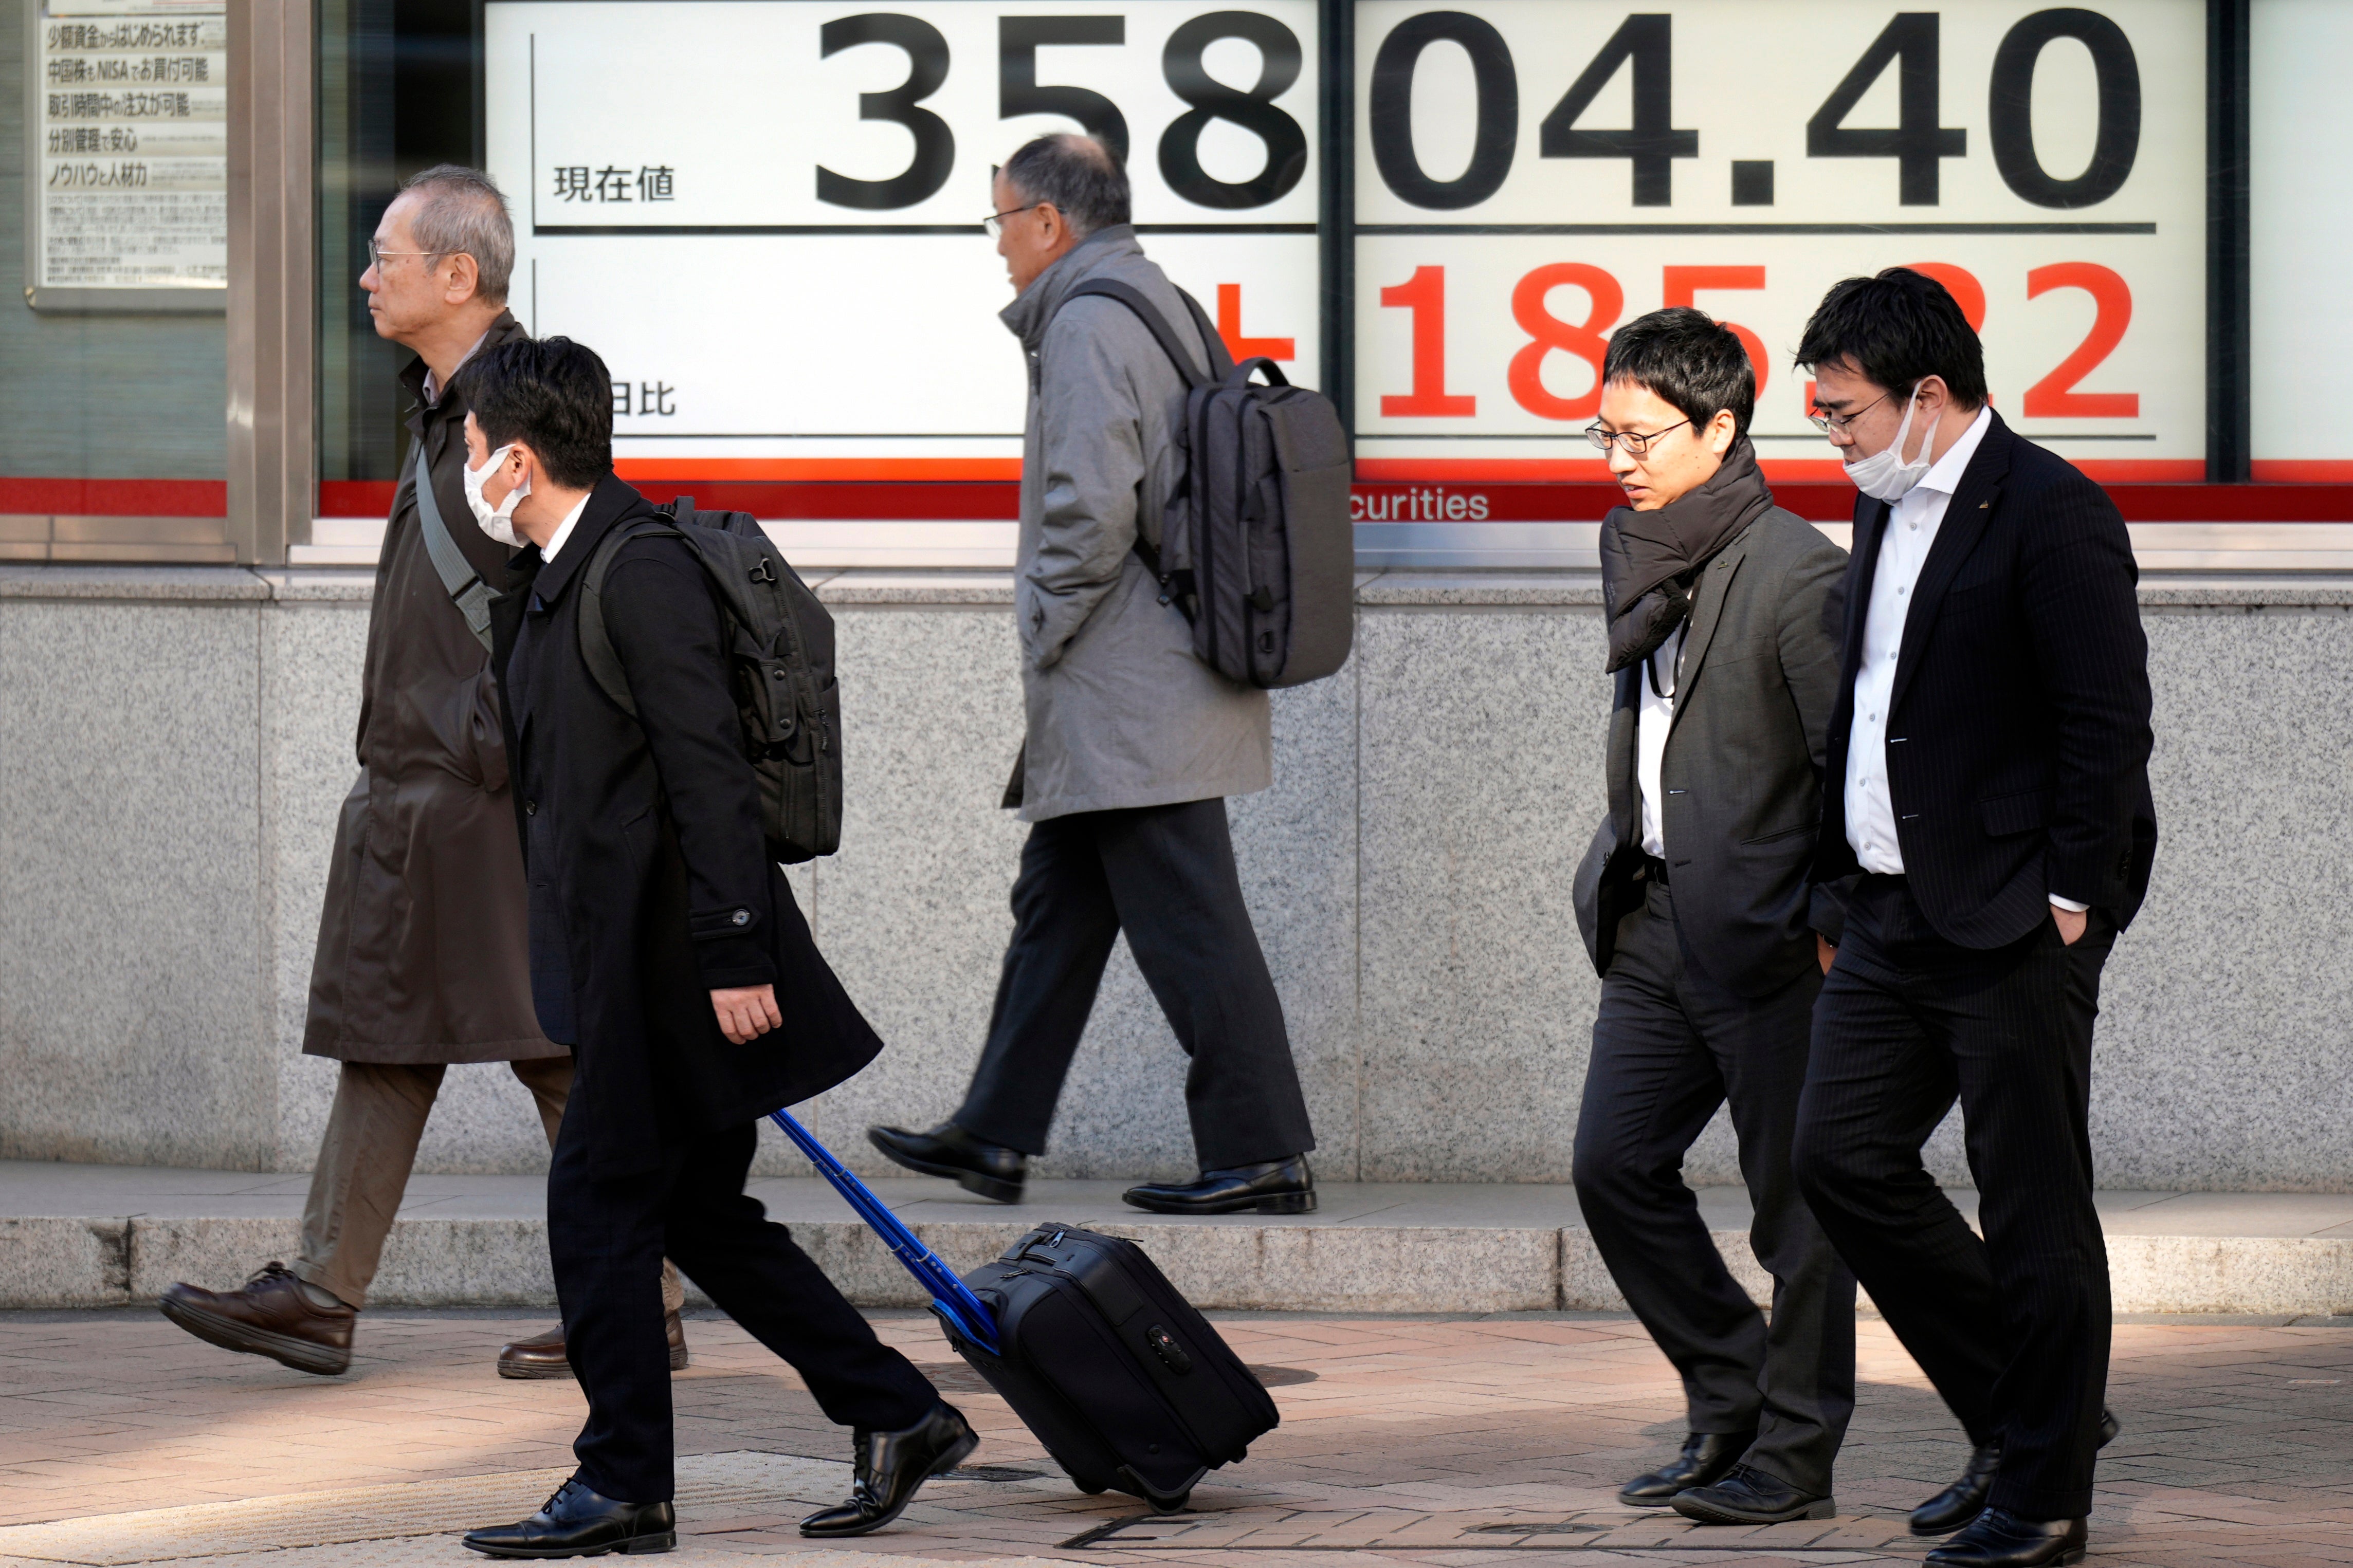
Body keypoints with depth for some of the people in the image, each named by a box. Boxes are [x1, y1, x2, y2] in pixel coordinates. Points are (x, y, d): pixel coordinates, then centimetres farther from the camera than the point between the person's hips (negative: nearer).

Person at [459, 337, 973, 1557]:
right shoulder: (551, 578, 15)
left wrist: (734, 955, -24)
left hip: (669, 956, -10)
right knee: (699, 1215, 12)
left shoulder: (642, 572, -16)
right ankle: (899, 1419, 16)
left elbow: (708, 771, -21)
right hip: (621, 954, 10)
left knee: (598, 1203, -5)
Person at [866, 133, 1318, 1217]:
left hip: (1127, 689, -11)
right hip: (1141, 687, 11)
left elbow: (1093, 506, -23)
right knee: (1058, 904, 15)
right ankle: (994, 1136, 21)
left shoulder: (1089, 322, -13)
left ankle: (1260, 1156, -7)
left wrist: (1047, 636, -10)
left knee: (1185, 923, -8)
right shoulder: (1161, 305, 18)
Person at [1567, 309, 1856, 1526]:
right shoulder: (1641, 557, 11)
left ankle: (1795, 1457, 9)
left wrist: (1833, 922, -16)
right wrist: (1620, 875, 16)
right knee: (1614, 1167, 7)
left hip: (1772, 936, -8)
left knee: (1795, 1198, 0)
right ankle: (1732, 1409, 21)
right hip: (1659, 924, 8)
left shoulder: (1798, 575, -14)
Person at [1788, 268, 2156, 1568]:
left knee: (2033, 1203, -2)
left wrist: (2067, 901, -16)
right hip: (1895, 915, 9)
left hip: (2012, 924, -9)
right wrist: (1840, 875, 14)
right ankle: (2022, 1413, 20)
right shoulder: (1884, 507, 14)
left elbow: (2108, 722, -15)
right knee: (1843, 1156, 7)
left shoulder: (2051, 516, -13)